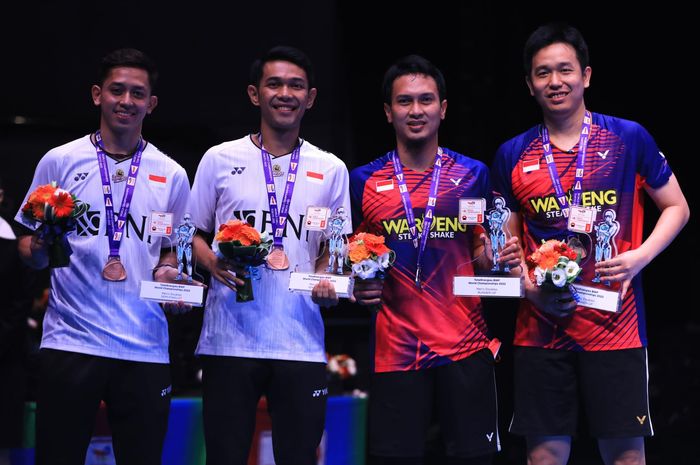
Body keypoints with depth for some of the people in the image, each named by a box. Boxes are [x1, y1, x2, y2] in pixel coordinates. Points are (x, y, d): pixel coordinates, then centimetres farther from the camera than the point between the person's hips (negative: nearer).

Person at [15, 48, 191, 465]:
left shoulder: (171, 175, 10)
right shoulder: (60, 161, 4)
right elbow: (28, 247, 9)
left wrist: (169, 272, -3)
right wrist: (39, 249, -14)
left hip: (146, 348, 2)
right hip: (71, 341, -2)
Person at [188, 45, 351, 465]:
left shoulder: (331, 170, 10)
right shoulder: (220, 160, 5)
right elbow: (194, 236, 10)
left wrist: (327, 281, -6)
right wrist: (215, 266, -10)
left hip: (302, 346, 1)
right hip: (229, 340, -1)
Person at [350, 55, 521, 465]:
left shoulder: (473, 175, 6)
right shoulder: (365, 181, 5)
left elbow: (481, 254, 13)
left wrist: (499, 259, -9)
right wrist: (360, 285, -8)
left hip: (465, 346, 0)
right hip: (396, 349, 0)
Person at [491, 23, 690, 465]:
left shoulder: (629, 138, 0)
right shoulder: (513, 155, 6)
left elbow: (676, 207, 7)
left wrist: (640, 256, -10)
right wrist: (529, 287, -5)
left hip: (615, 325, -2)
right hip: (541, 328, 2)